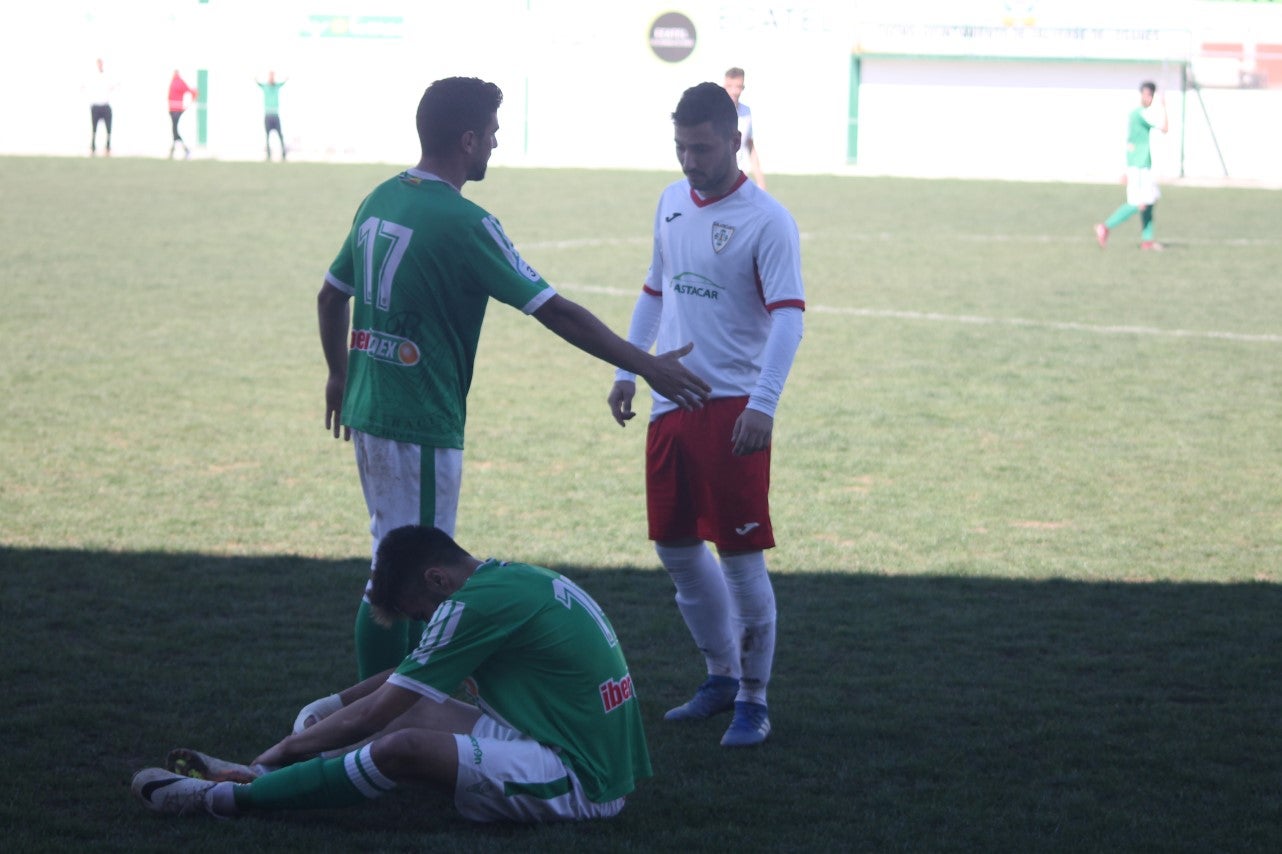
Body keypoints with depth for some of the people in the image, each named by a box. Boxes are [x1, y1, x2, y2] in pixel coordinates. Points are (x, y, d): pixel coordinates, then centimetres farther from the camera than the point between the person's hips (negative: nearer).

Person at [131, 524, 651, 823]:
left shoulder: (477, 603, -15)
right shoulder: (521, 579, 14)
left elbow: (374, 714, -9)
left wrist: (285, 748, 2)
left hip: (579, 784, -10)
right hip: (606, 766, 10)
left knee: (403, 748, -21)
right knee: (414, 710, 15)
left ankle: (221, 799, -10)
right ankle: (262, 776, 13)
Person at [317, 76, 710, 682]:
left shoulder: (380, 200, 8)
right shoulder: (461, 223, -17)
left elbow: (330, 296, 18)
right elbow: (556, 312, -16)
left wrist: (340, 374, 33)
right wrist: (645, 366, -9)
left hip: (367, 409, 9)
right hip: (420, 426, -9)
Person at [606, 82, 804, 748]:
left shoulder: (766, 220, -11)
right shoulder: (672, 203, 11)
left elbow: (788, 317, -18)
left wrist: (763, 404, -28)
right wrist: (627, 369, 18)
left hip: (731, 409, -7)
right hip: (670, 403, 7)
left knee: (740, 557, -4)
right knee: (676, 548, 12)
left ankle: (754, 699, 7)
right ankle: (722, 676, 28)